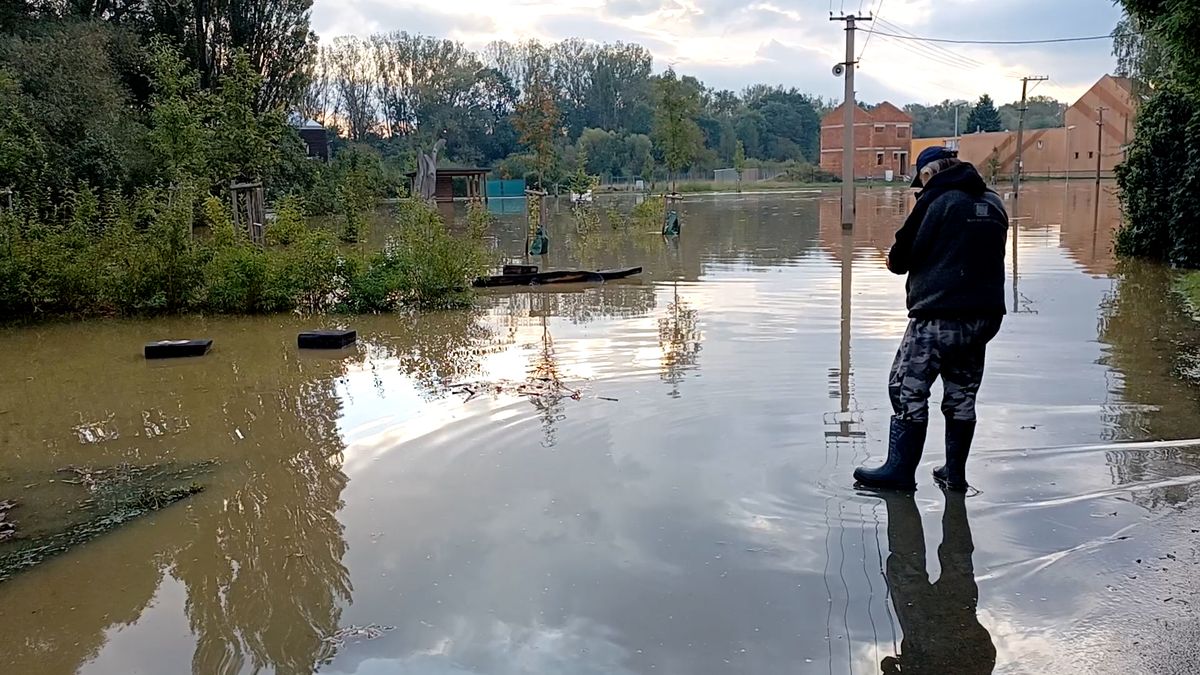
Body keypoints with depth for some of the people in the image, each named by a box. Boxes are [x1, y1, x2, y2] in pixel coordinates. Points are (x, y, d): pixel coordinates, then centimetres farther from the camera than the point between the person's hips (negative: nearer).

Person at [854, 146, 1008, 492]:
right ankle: (955, 473, 19)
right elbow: (988, 255, 18)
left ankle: (900, 470, 2)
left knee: (908, 390, 1)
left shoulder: (936, 200, -9)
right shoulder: (994, 203, 12)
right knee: (962, 395, 14)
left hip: (939, 315, -7)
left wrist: (896, 261, 13)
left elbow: (901, 256, -8)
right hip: (985, 315, 7)